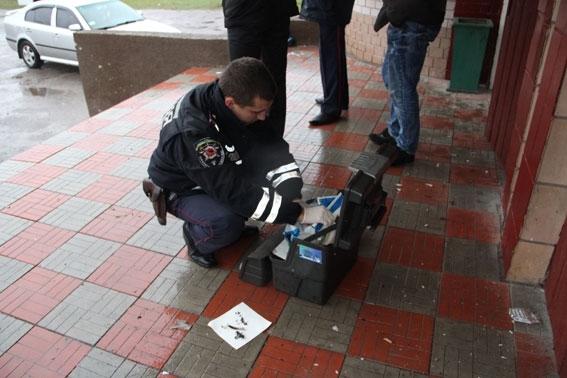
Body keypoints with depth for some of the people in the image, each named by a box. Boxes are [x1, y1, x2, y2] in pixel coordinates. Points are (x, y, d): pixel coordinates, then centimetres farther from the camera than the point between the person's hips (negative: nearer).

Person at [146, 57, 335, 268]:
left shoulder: (245, 103, -19)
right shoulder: (192, 133, -38)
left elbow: (272, 147, -11)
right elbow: (235, 193, -39)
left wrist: (293, 196, -23)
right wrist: (299, 213, -37)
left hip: (223, 174, 7)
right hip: (181, 188, -6)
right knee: (226, 223, -36)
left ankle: (235, 221, 4)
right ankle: (195, 235, 0)